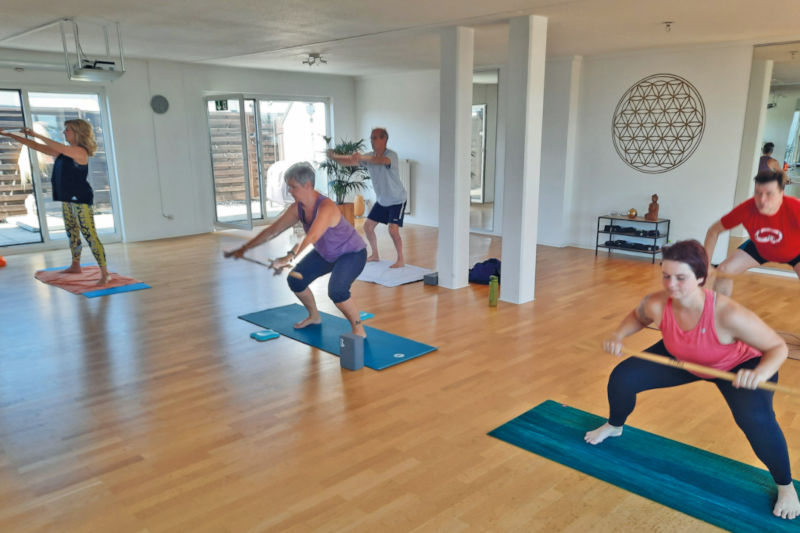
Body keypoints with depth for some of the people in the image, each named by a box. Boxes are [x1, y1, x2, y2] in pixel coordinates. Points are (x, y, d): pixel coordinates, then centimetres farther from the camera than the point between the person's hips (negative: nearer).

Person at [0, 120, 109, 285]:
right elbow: (38, 147, 17)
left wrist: (36, 134, -15)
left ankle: (104, 273, -15)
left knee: (90, 236, -14)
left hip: (81, 200, -9)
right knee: (72, 234, 19)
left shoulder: (81, 151, -10)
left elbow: (57, 147, -24)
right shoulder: (63, 152, 14)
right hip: (67, 200, 9)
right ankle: (75, 266, 34)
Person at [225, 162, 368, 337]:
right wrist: (243, 248, -4)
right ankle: (314, 316, 29)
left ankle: (359, 329, -9)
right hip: (325, 253, 8)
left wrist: (288, 258, -60)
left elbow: (310, 237, -48)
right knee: (296, 280, 4)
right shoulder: (297, 208, -9)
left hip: (352, 253, -8)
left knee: (336, 290, -31)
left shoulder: (326, 207, -34)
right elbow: (272, 230, -4)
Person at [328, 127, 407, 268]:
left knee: (393, 229, -18)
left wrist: (363, 158, -64)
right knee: (368, 226, 8)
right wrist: (334, 157, -27)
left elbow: (383, 160, -48)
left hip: (397, 200, -7)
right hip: (381, 200, 7)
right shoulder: (370, 156, -2)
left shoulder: (391, 155, -24)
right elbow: (350, 160, -9)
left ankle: (401, 259, -1)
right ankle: (375, 255, 25)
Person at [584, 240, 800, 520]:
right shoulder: (656, 304, -30)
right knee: (623, 377, -6)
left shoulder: (728, 314, -42)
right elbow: (638, 316, -3)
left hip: (739, 365, -4)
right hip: (681, 359, 4)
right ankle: (614, 426, 30)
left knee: (756, 418, -29)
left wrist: (760, 373, -47)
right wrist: (619, 334, -20)